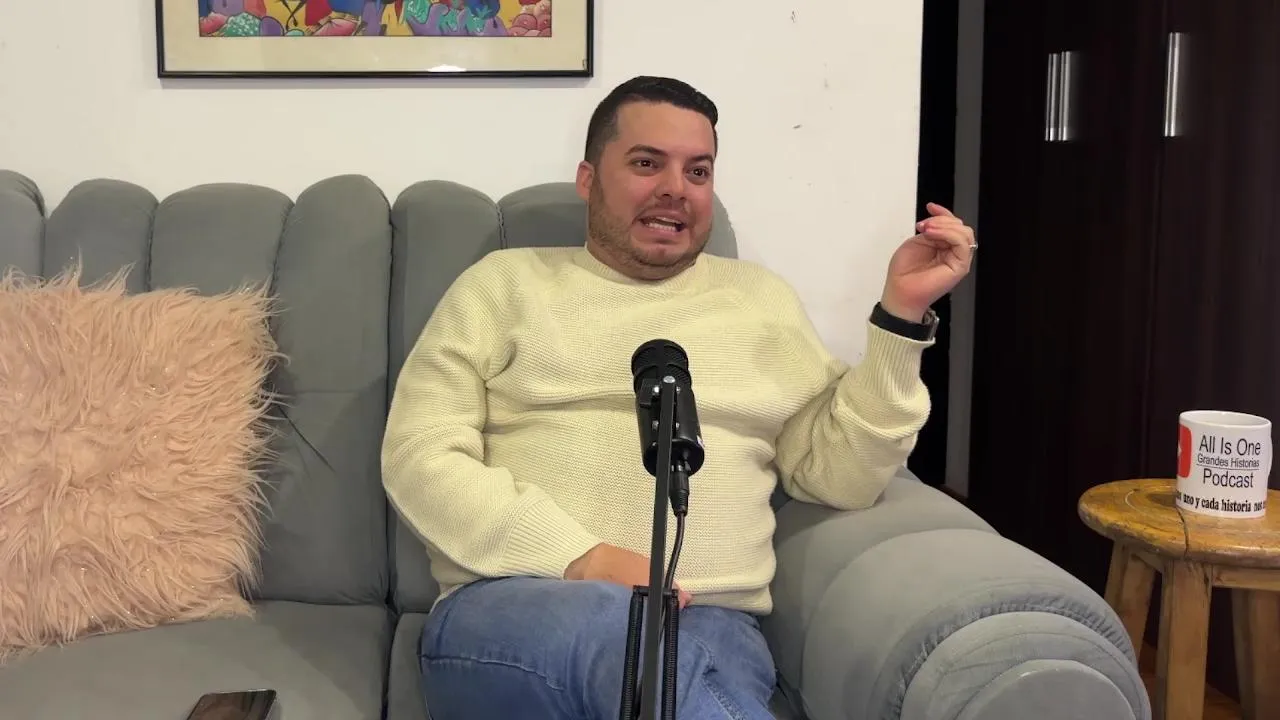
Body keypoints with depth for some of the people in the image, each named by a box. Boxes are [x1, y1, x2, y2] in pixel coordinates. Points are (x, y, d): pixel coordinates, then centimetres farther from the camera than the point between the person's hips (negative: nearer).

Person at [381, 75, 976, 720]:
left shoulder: (760, 297, 20)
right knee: (615, 625, -37)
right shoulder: (502, 283, 13)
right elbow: (419, 455, 0)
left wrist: (901, 314, 0)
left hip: (708, 621, 2)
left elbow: (839, 474, 13)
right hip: (508, 607, -1)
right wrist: (581, 558, -13)